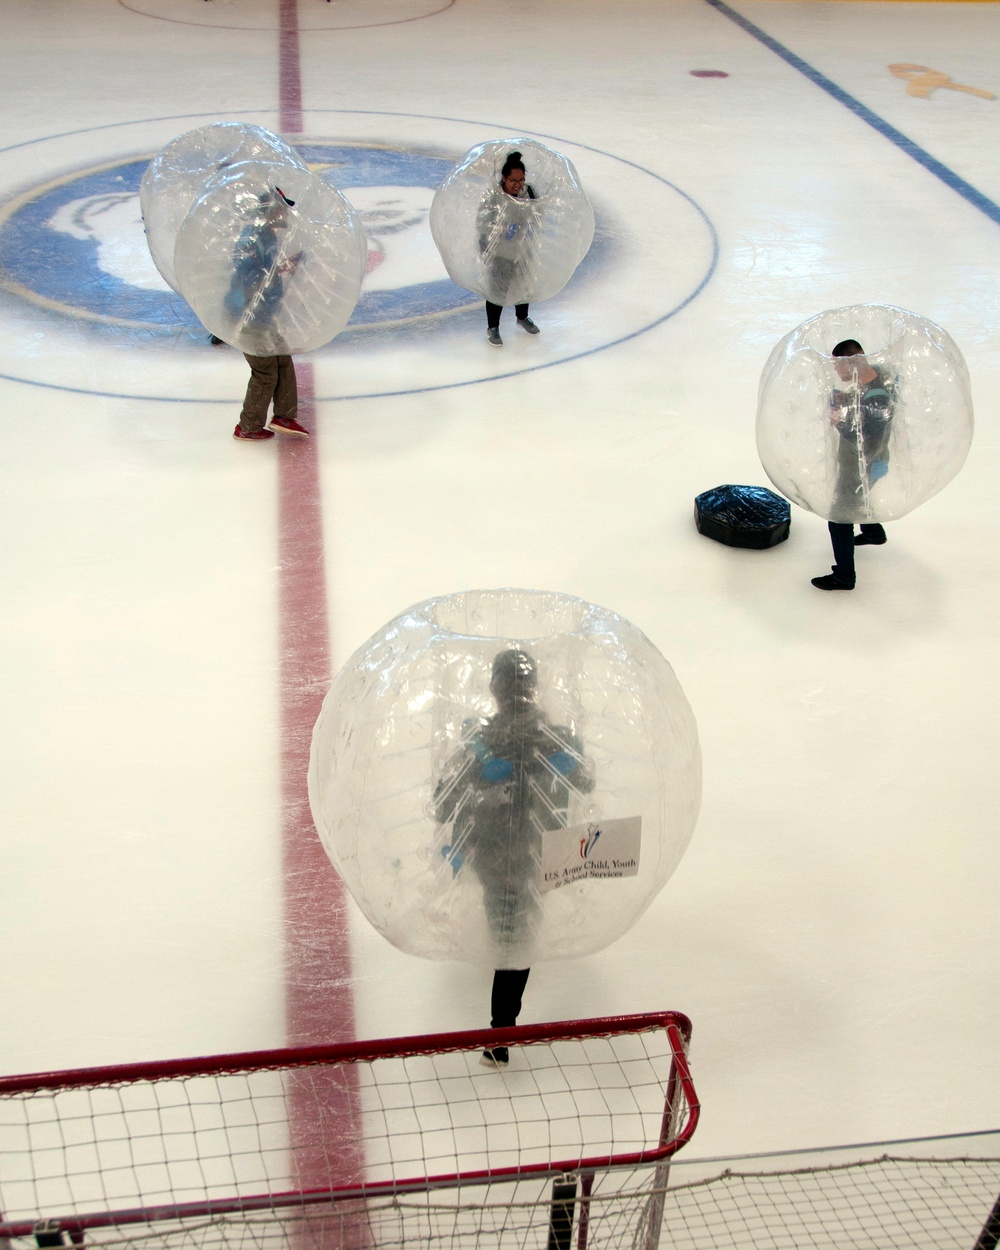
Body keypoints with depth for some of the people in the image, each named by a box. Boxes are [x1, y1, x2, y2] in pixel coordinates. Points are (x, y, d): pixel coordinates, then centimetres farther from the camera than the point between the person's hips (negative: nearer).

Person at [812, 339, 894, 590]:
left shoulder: (876, 400, -37)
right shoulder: (875, 374, -9)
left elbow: (868, 446, -38)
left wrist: (840, 422, -35)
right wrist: (845, 400, -6)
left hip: (861, 469, -10)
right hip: (854, 462, 10)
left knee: (840, 518, 2)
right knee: (855, 499, 35)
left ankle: (843, 577, 15)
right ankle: (873, 533, 61)